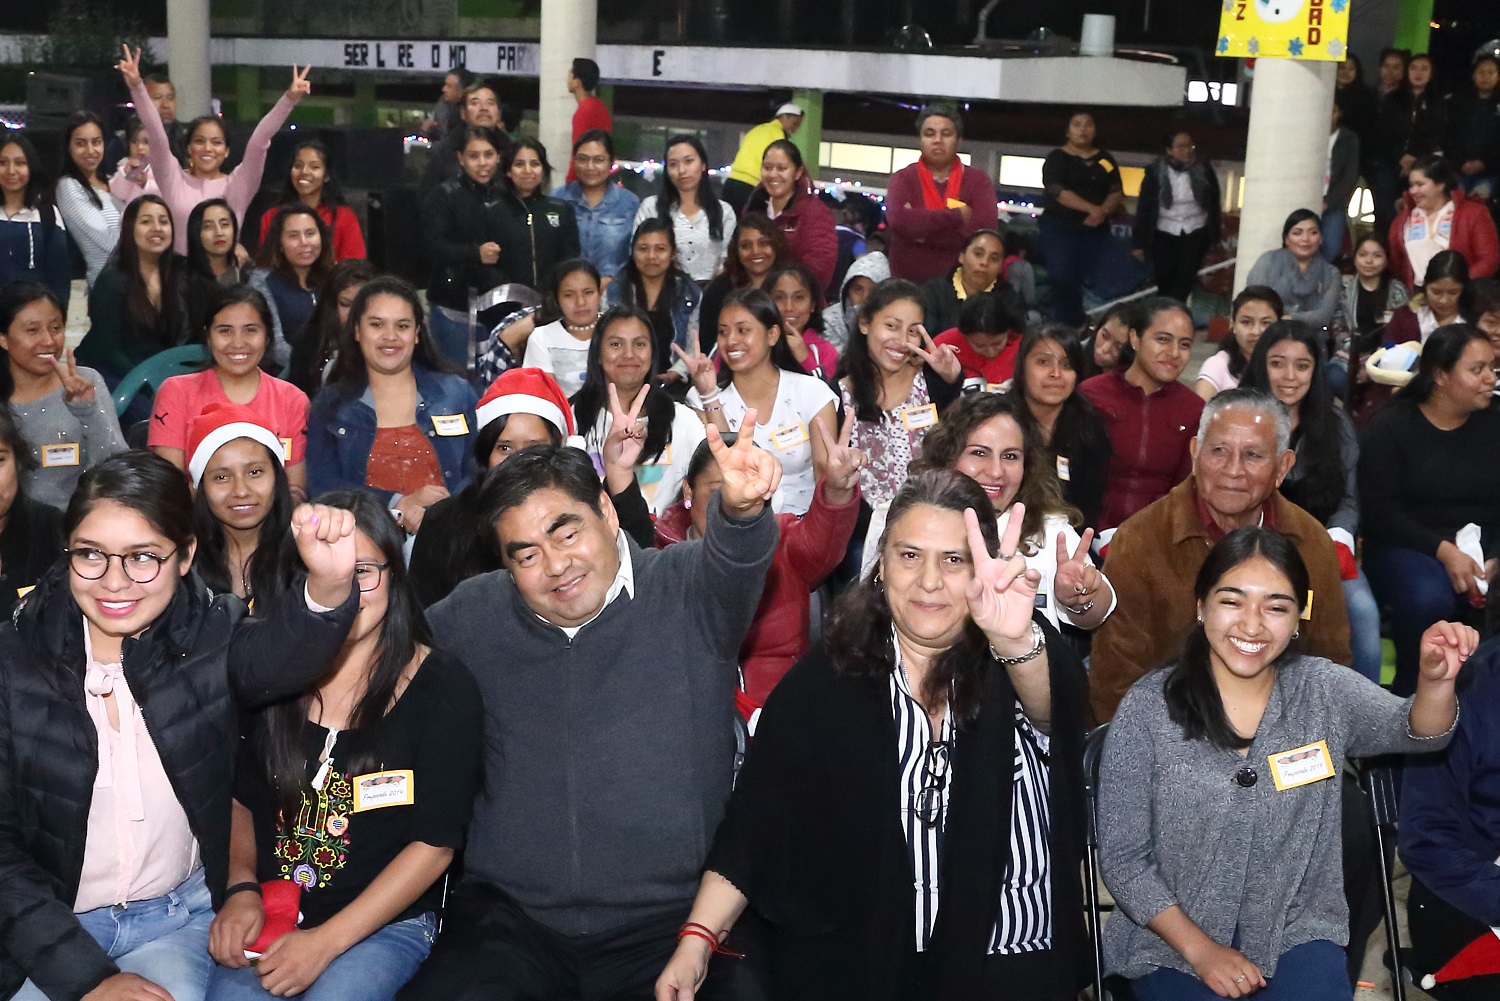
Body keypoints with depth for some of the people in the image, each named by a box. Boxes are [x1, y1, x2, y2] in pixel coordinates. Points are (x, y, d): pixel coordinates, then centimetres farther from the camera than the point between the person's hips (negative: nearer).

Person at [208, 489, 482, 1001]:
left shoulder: (443, 686, -7)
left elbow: (435, 843, -9)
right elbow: (242, 799, 16)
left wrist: (326, 941, -13)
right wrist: (242, 889, -3)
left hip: (385, 923, -3)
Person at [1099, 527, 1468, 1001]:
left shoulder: (1324, 689, 0)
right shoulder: (1147, 709, -9)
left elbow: (1415, 732, -15)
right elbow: (1122, 857, -7)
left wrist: (1436, 682, -36)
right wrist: (1199, 948, -14)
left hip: (1295, 935, 2)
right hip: (1173, 941, -2)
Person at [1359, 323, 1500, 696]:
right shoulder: (1390, 427, -4)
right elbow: (1380, 514, -10)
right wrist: (1444, 552, -21)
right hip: (1406, 545, -3)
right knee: (1429, 598, -36)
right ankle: (1410, 695, -10)